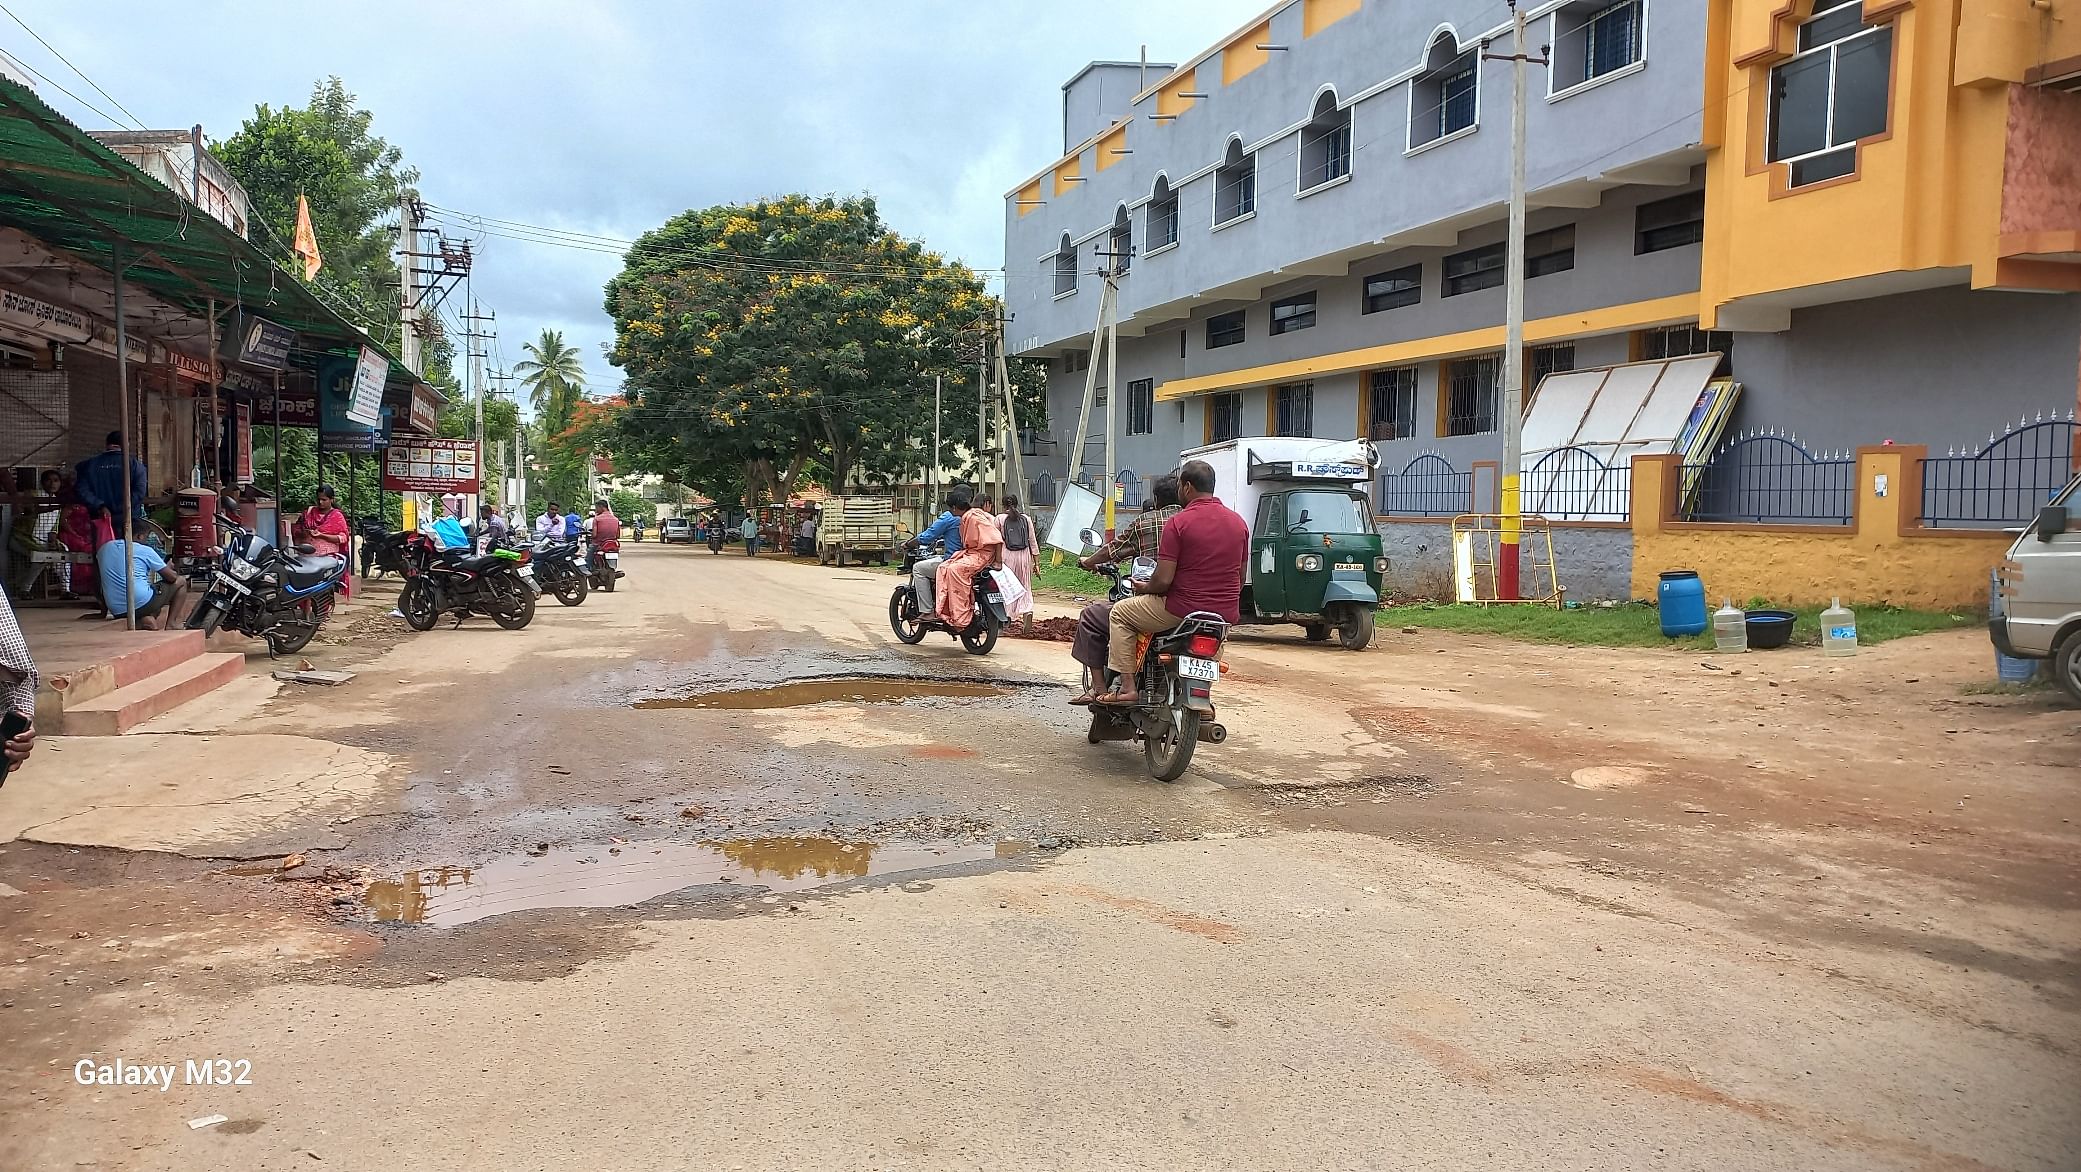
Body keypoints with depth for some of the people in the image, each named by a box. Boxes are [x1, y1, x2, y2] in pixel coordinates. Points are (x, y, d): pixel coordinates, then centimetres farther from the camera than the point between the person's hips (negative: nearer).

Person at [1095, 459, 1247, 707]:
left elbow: (1163, 580, -15)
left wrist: (1144, 589, 6)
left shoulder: (1179, 522, -12)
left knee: (1120, 612, 13)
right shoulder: (1239, 522, 8)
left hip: (1183, 609, -6)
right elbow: (1240, 578, 14)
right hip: (1226, 615, 6)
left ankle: (1127, 687, 6)